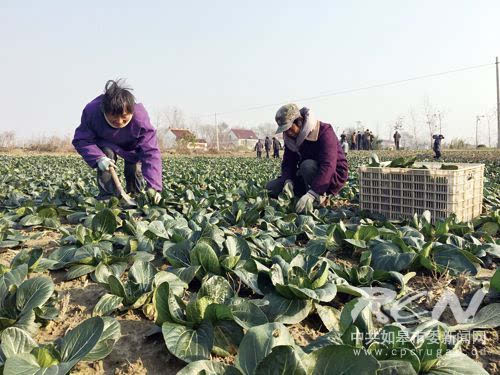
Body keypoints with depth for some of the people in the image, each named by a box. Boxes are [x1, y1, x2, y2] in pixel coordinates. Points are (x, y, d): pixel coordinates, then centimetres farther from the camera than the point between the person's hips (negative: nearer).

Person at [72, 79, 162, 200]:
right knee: (107, 154, -28)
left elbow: (151, 152, -43)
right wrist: (98, 158, -46)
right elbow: (81, 140, -26)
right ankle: (107, 195, -18)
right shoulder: (92, 111, -37)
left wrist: (153, 186, -53)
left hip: (133, 147, 0)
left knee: (135, 171, -8)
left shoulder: (140, 118, -41)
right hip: (106, 143, 1)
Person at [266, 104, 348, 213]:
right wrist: (288, 180, -30)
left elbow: (328, 166, -37)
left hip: (333, 176, -7)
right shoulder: (291, 137, -1)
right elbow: (288, 163, -6)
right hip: (306, 179, 7)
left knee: (307, 165, -38)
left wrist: (311, 194, -48)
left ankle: (317, 202, -23)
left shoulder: (324, 132, -24)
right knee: (271, 187, -7)